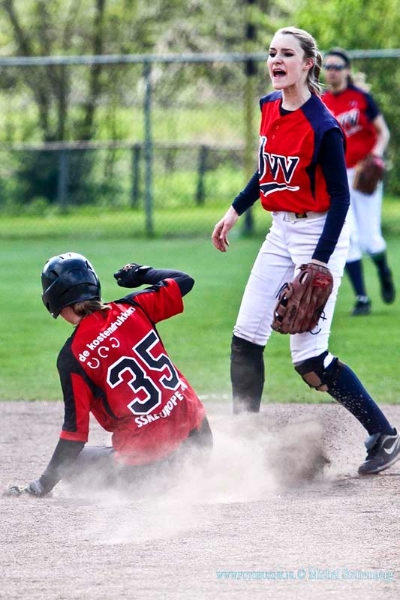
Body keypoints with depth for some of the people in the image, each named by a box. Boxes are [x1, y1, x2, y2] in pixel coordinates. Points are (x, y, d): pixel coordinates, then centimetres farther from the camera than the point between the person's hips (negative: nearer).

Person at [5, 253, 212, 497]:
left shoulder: (72, 356, -10)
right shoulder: (132, 309, 0)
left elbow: (76, 427, -8)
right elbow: (183, 281, 10)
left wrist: (45, 484, 0)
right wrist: (140, 273, 27)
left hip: (144, 450, -6)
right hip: (195, 428, 6)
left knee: (71, 461, 15)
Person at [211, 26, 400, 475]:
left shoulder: (323, 127, -20)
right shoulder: (269, 108, 3)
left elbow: (340, 198, -18)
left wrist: (319, 262, -24)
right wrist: (234, 212, 19)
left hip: (320, 234, -8)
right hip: (281, 232, 8)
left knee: (308, 360, -9)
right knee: (246, 337, 3)